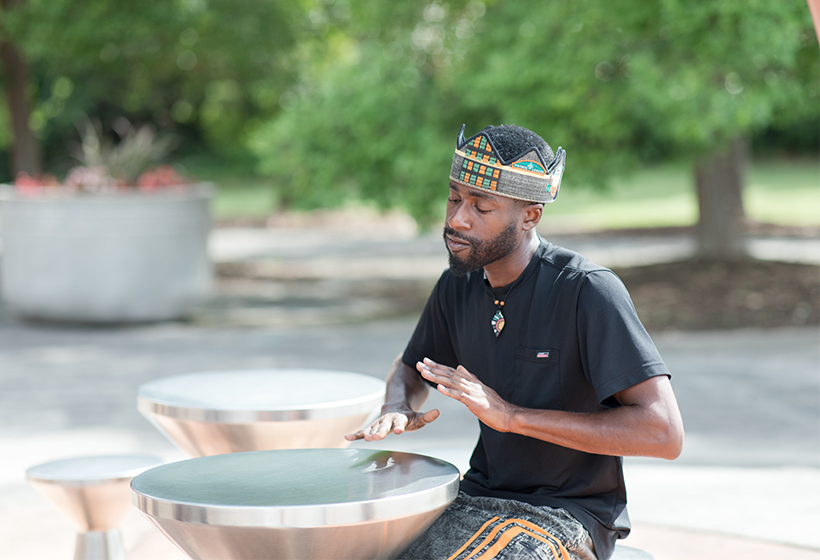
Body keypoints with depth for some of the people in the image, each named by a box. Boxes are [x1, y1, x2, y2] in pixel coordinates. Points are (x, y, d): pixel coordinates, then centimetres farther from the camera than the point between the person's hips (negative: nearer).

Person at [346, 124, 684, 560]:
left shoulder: (587, 291, -19)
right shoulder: (458, 287, 2)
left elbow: (664, 433, -25)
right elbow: (411, 369, 24)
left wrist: (513, 415, -26)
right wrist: (398, 409, -3)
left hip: (568, 517, -7)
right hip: (478, 498, 7)